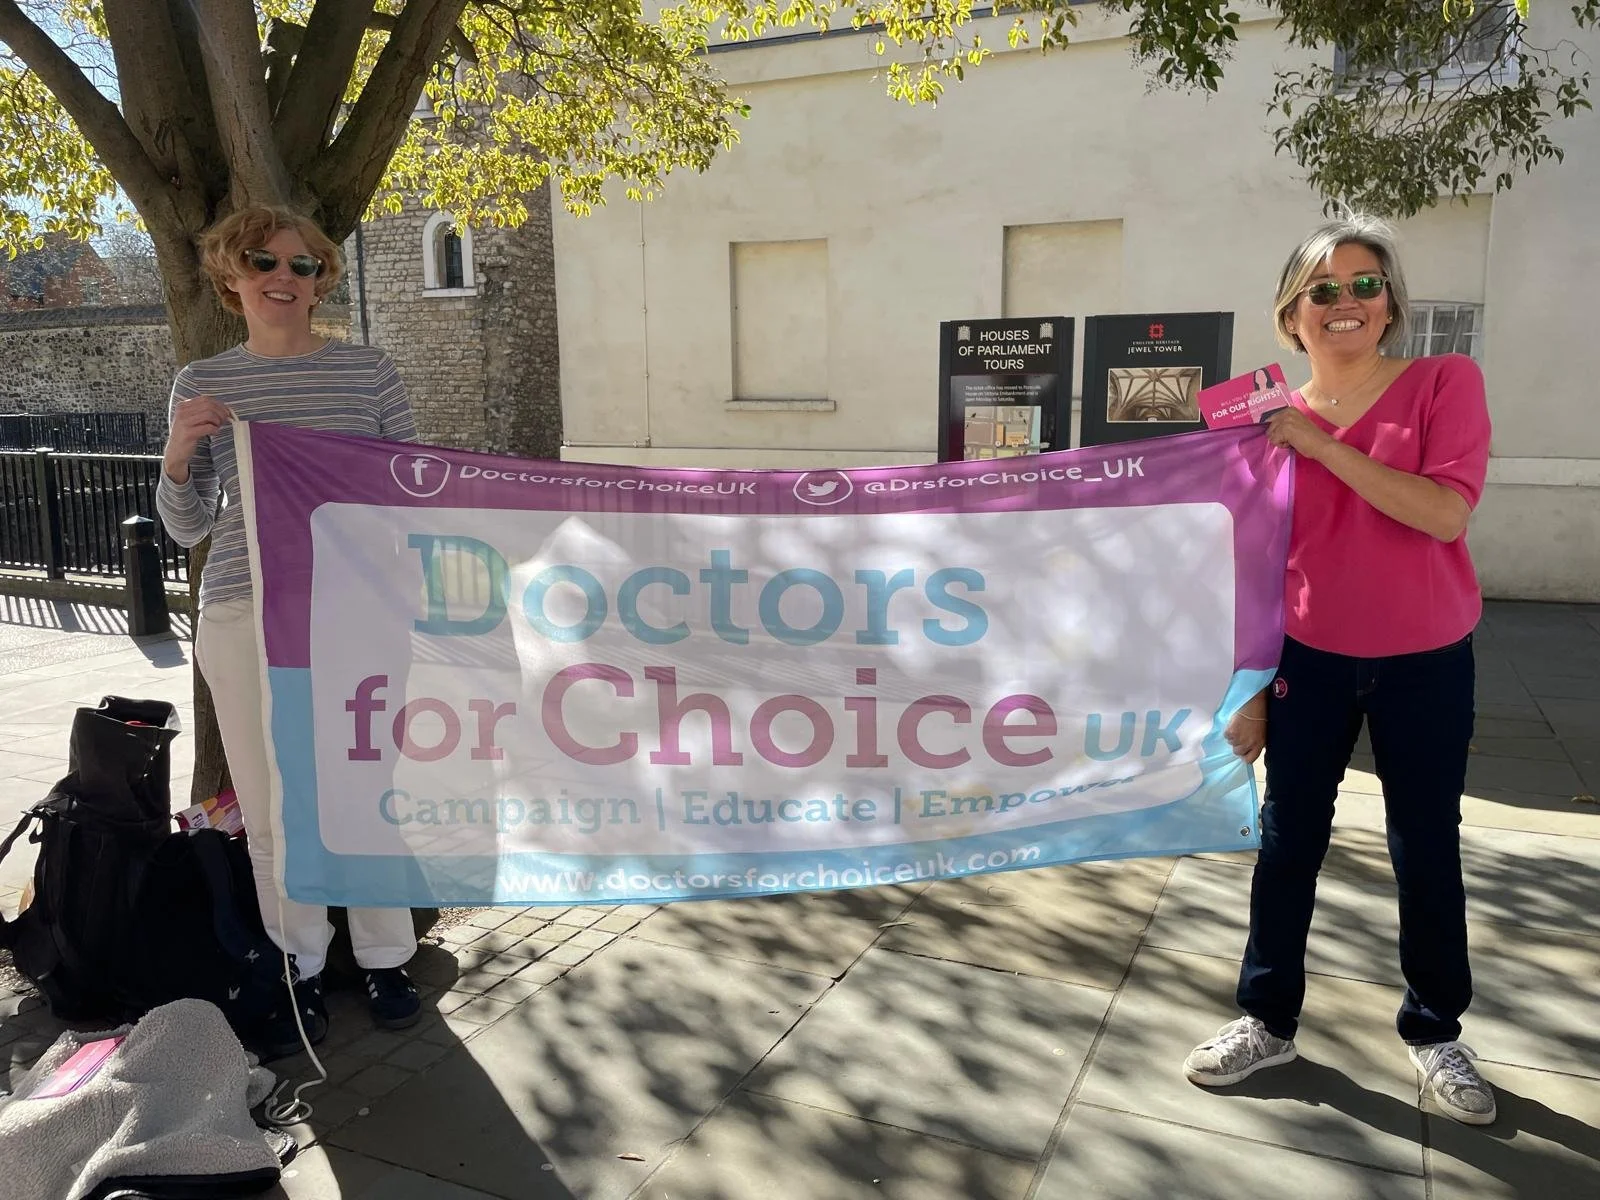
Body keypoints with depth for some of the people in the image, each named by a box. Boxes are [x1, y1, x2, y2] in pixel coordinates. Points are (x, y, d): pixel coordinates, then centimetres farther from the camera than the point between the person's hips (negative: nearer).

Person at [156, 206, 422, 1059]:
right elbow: (187, 529, 9)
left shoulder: (368, 372, 3)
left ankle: (386, 961, 23)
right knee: (270, 809, 7)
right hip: (244, 614, 2)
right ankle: (299, 975, 24)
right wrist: (178, 455, -9)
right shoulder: (203, 385, 7)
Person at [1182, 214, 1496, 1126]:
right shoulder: (1274, 424, -1)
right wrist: (1249, 690, 2)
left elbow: (1446, 514, -20)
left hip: (1426, 665, -1)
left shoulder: (1446, 383, -5)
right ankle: (1270, 1020, 26)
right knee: (1289, 843, 9)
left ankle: (1436, 1032, 33)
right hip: (1311, 663, 2)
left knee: (1427, 851, 12)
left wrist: (1323, 445, -21)